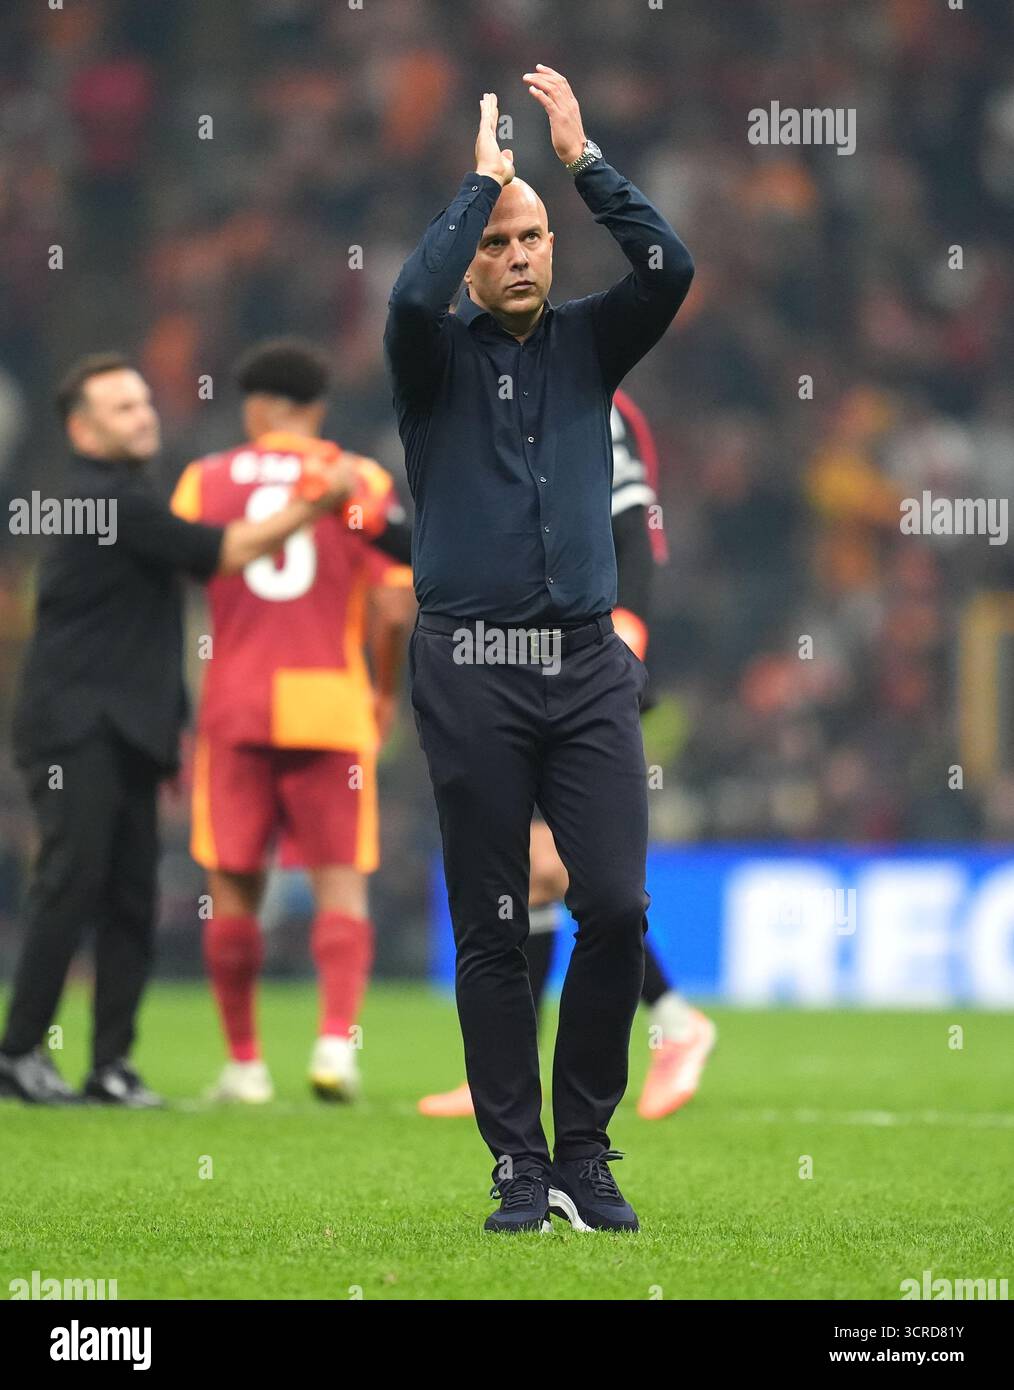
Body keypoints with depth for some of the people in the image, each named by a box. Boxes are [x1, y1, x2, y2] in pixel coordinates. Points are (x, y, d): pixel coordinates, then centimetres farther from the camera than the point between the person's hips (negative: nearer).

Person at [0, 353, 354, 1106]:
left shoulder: (127, 499, 20)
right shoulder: (103, 501, -11)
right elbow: (223, 553, -16)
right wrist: (313, 505, -12)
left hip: (127, 732, 9)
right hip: (76, 726, -9)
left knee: (132, 897, 3)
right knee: (72, 881, -12)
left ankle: (111, 1063, 3)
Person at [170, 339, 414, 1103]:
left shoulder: (205, 481, 5)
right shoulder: (362, 484, 2)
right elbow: (394, 609, -4)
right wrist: (386, 693, 13)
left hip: (234, 706, 1)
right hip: (331, 702, -1)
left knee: (234, 889, 7)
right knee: (341, 885, 4)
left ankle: (244, 1063, 10)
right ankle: (338, 1037, -14)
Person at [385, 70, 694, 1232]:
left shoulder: (587, 344, 12)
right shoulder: (439, 355, 5)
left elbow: (669, 270, -5)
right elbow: (413, 296, -18)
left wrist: (580, 155, -6)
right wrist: (482, 176, -9)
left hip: (588, 666, 2)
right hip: (470, 668, -2)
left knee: (616, 907, -8)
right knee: (491, 929, -1)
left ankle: (586, 1152, 4)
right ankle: (521, 1167, 4)